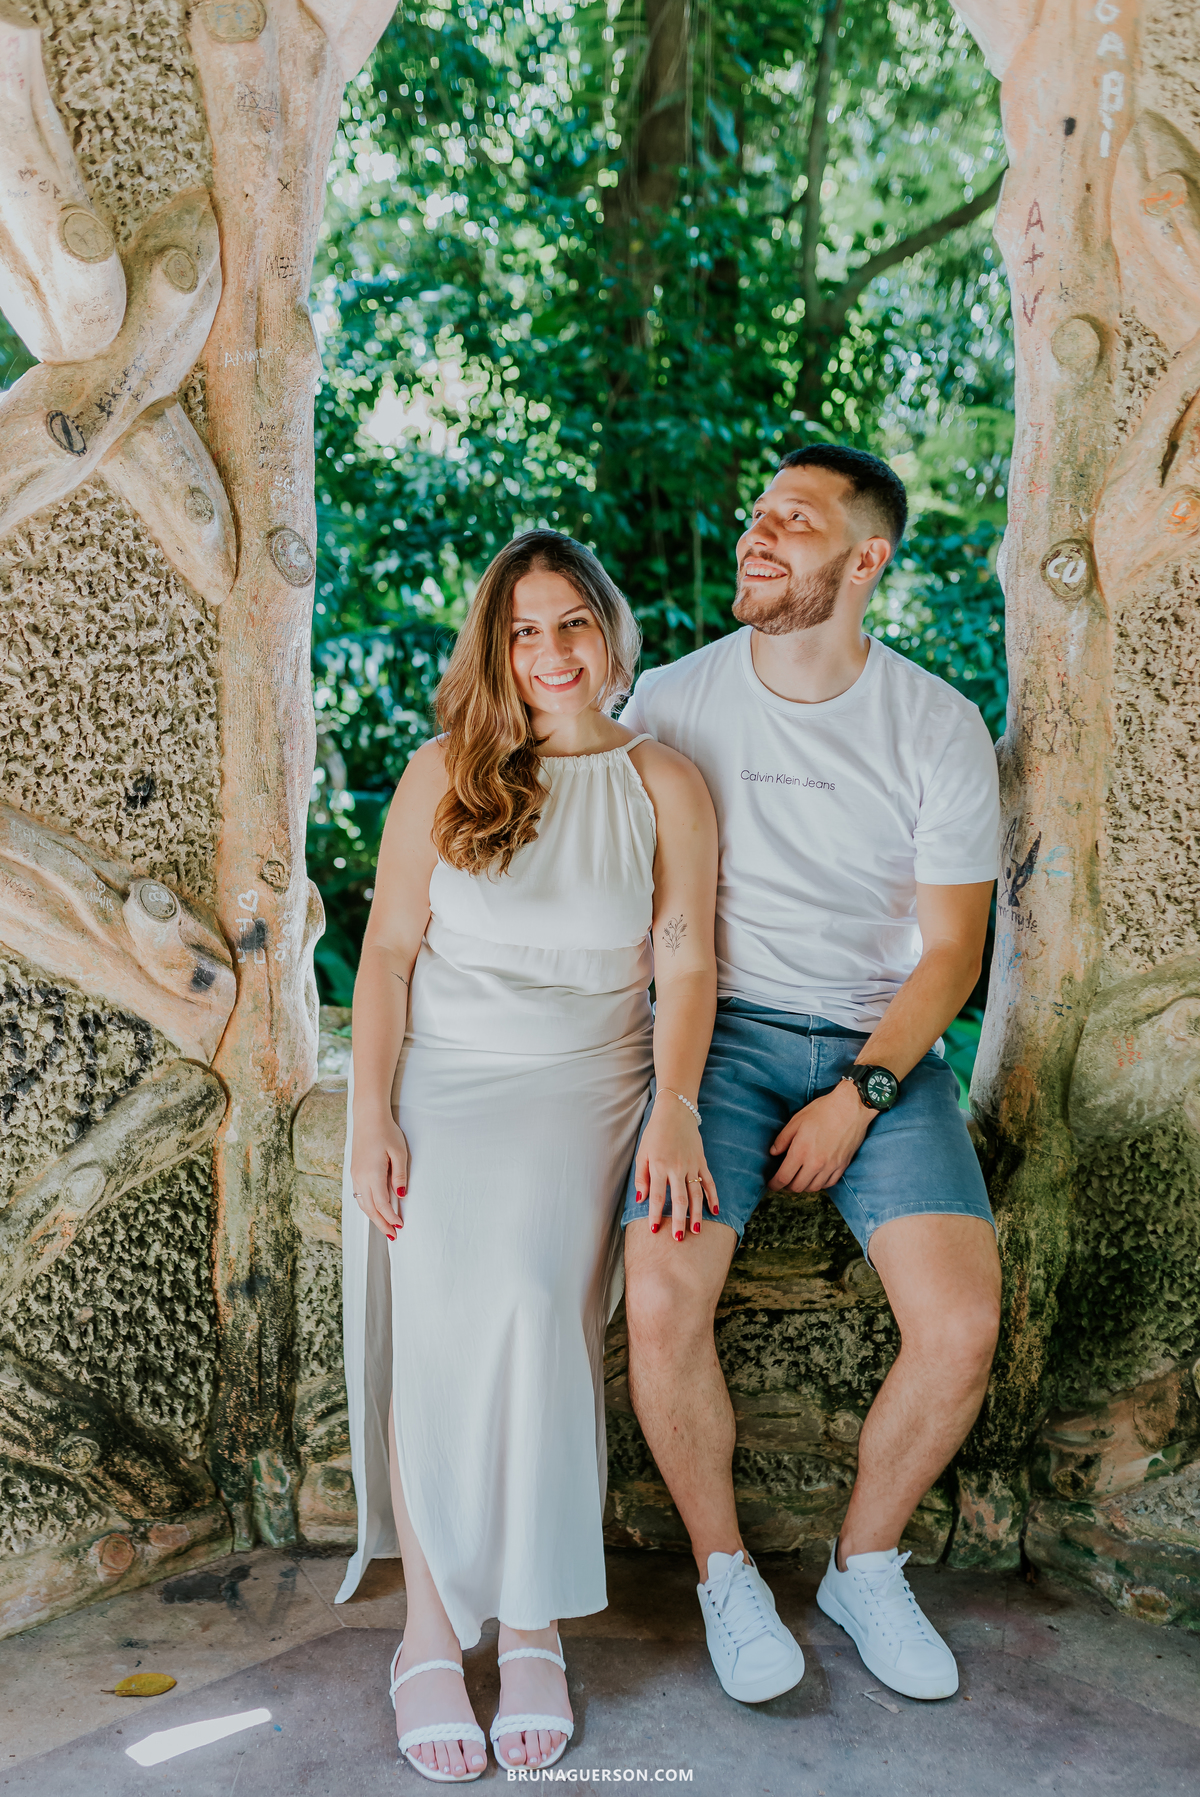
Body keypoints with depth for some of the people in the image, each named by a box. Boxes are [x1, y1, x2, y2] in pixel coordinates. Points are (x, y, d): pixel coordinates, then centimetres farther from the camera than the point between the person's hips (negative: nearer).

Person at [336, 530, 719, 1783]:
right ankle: (429, 1635, -8)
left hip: (585, 1091, 0)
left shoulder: (664, 787, 5)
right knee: (439, 1315, -21)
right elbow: (388, 951, 3)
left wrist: (675, 1109, -15)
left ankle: (533, 1628, -8)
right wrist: (370, 1117, -5)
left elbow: (685, 963, 0)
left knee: (538, 1301, -23)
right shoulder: (444, 775, 5)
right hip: (441, 1082, 0)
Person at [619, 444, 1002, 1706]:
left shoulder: (941, 728, 0)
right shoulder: (668, 701, 0)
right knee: (662, 1299, -23)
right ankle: (723, 1574, 6)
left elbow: (950, 950, 2)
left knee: (960, 1325, -18)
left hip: (881, 1043, 1)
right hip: (717, 1026, 0)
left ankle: (865, 1567, 13)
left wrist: (861, 1095, -11)